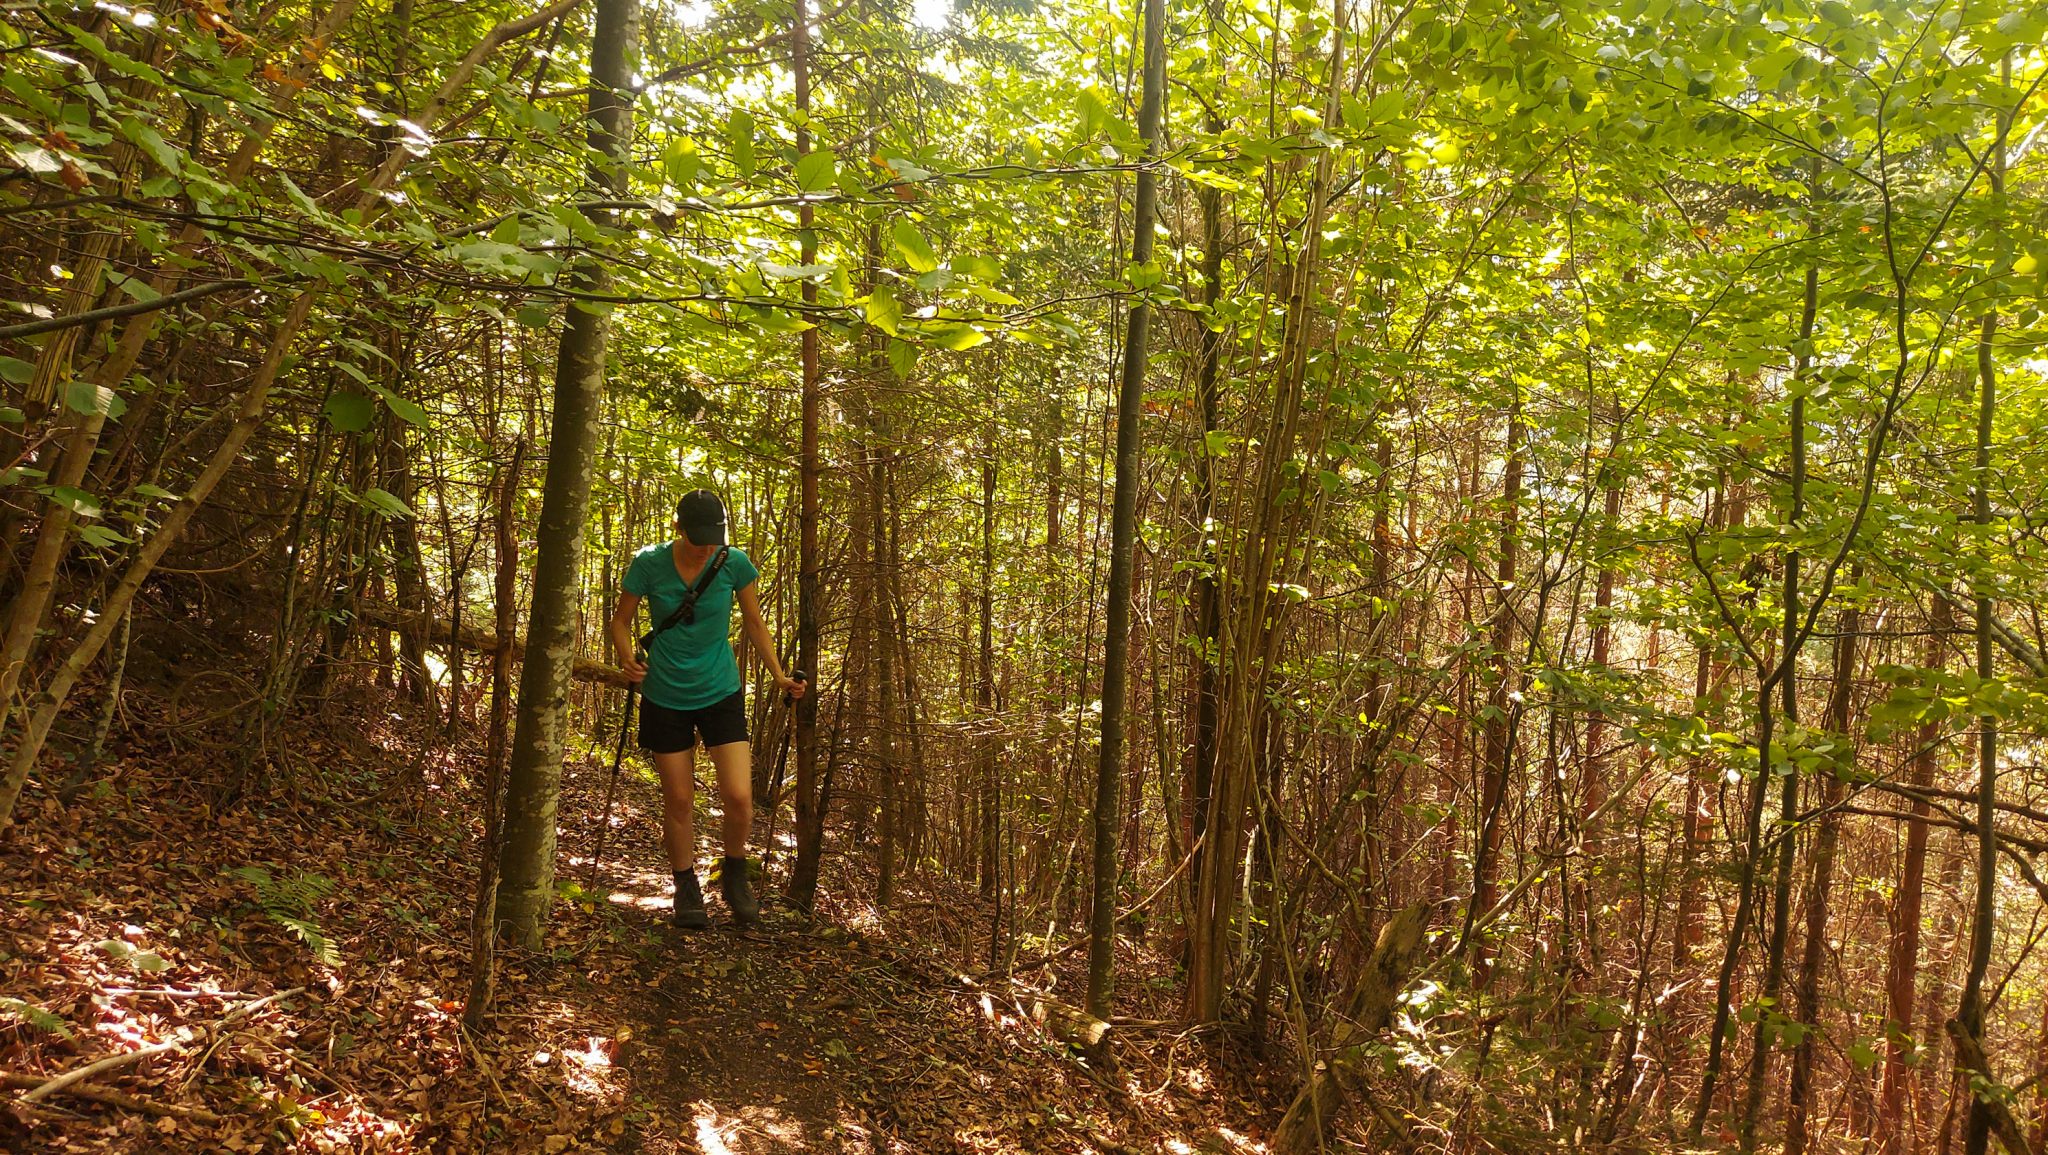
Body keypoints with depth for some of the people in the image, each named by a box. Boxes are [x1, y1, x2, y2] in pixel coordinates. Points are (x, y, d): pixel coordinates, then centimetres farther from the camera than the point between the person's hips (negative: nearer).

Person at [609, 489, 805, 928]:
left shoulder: (735, 563, -8)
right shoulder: (649, 564, -11)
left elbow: (754, 622, 5)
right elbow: (621, 620, 1)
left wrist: (779, 675, -2)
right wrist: (628, 658, -18)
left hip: (721, 693, 0)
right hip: (666, 698, 0)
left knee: (739, 796, -9)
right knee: (678, 800, 6)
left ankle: (735, 876, 19)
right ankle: (686, 890, 27)